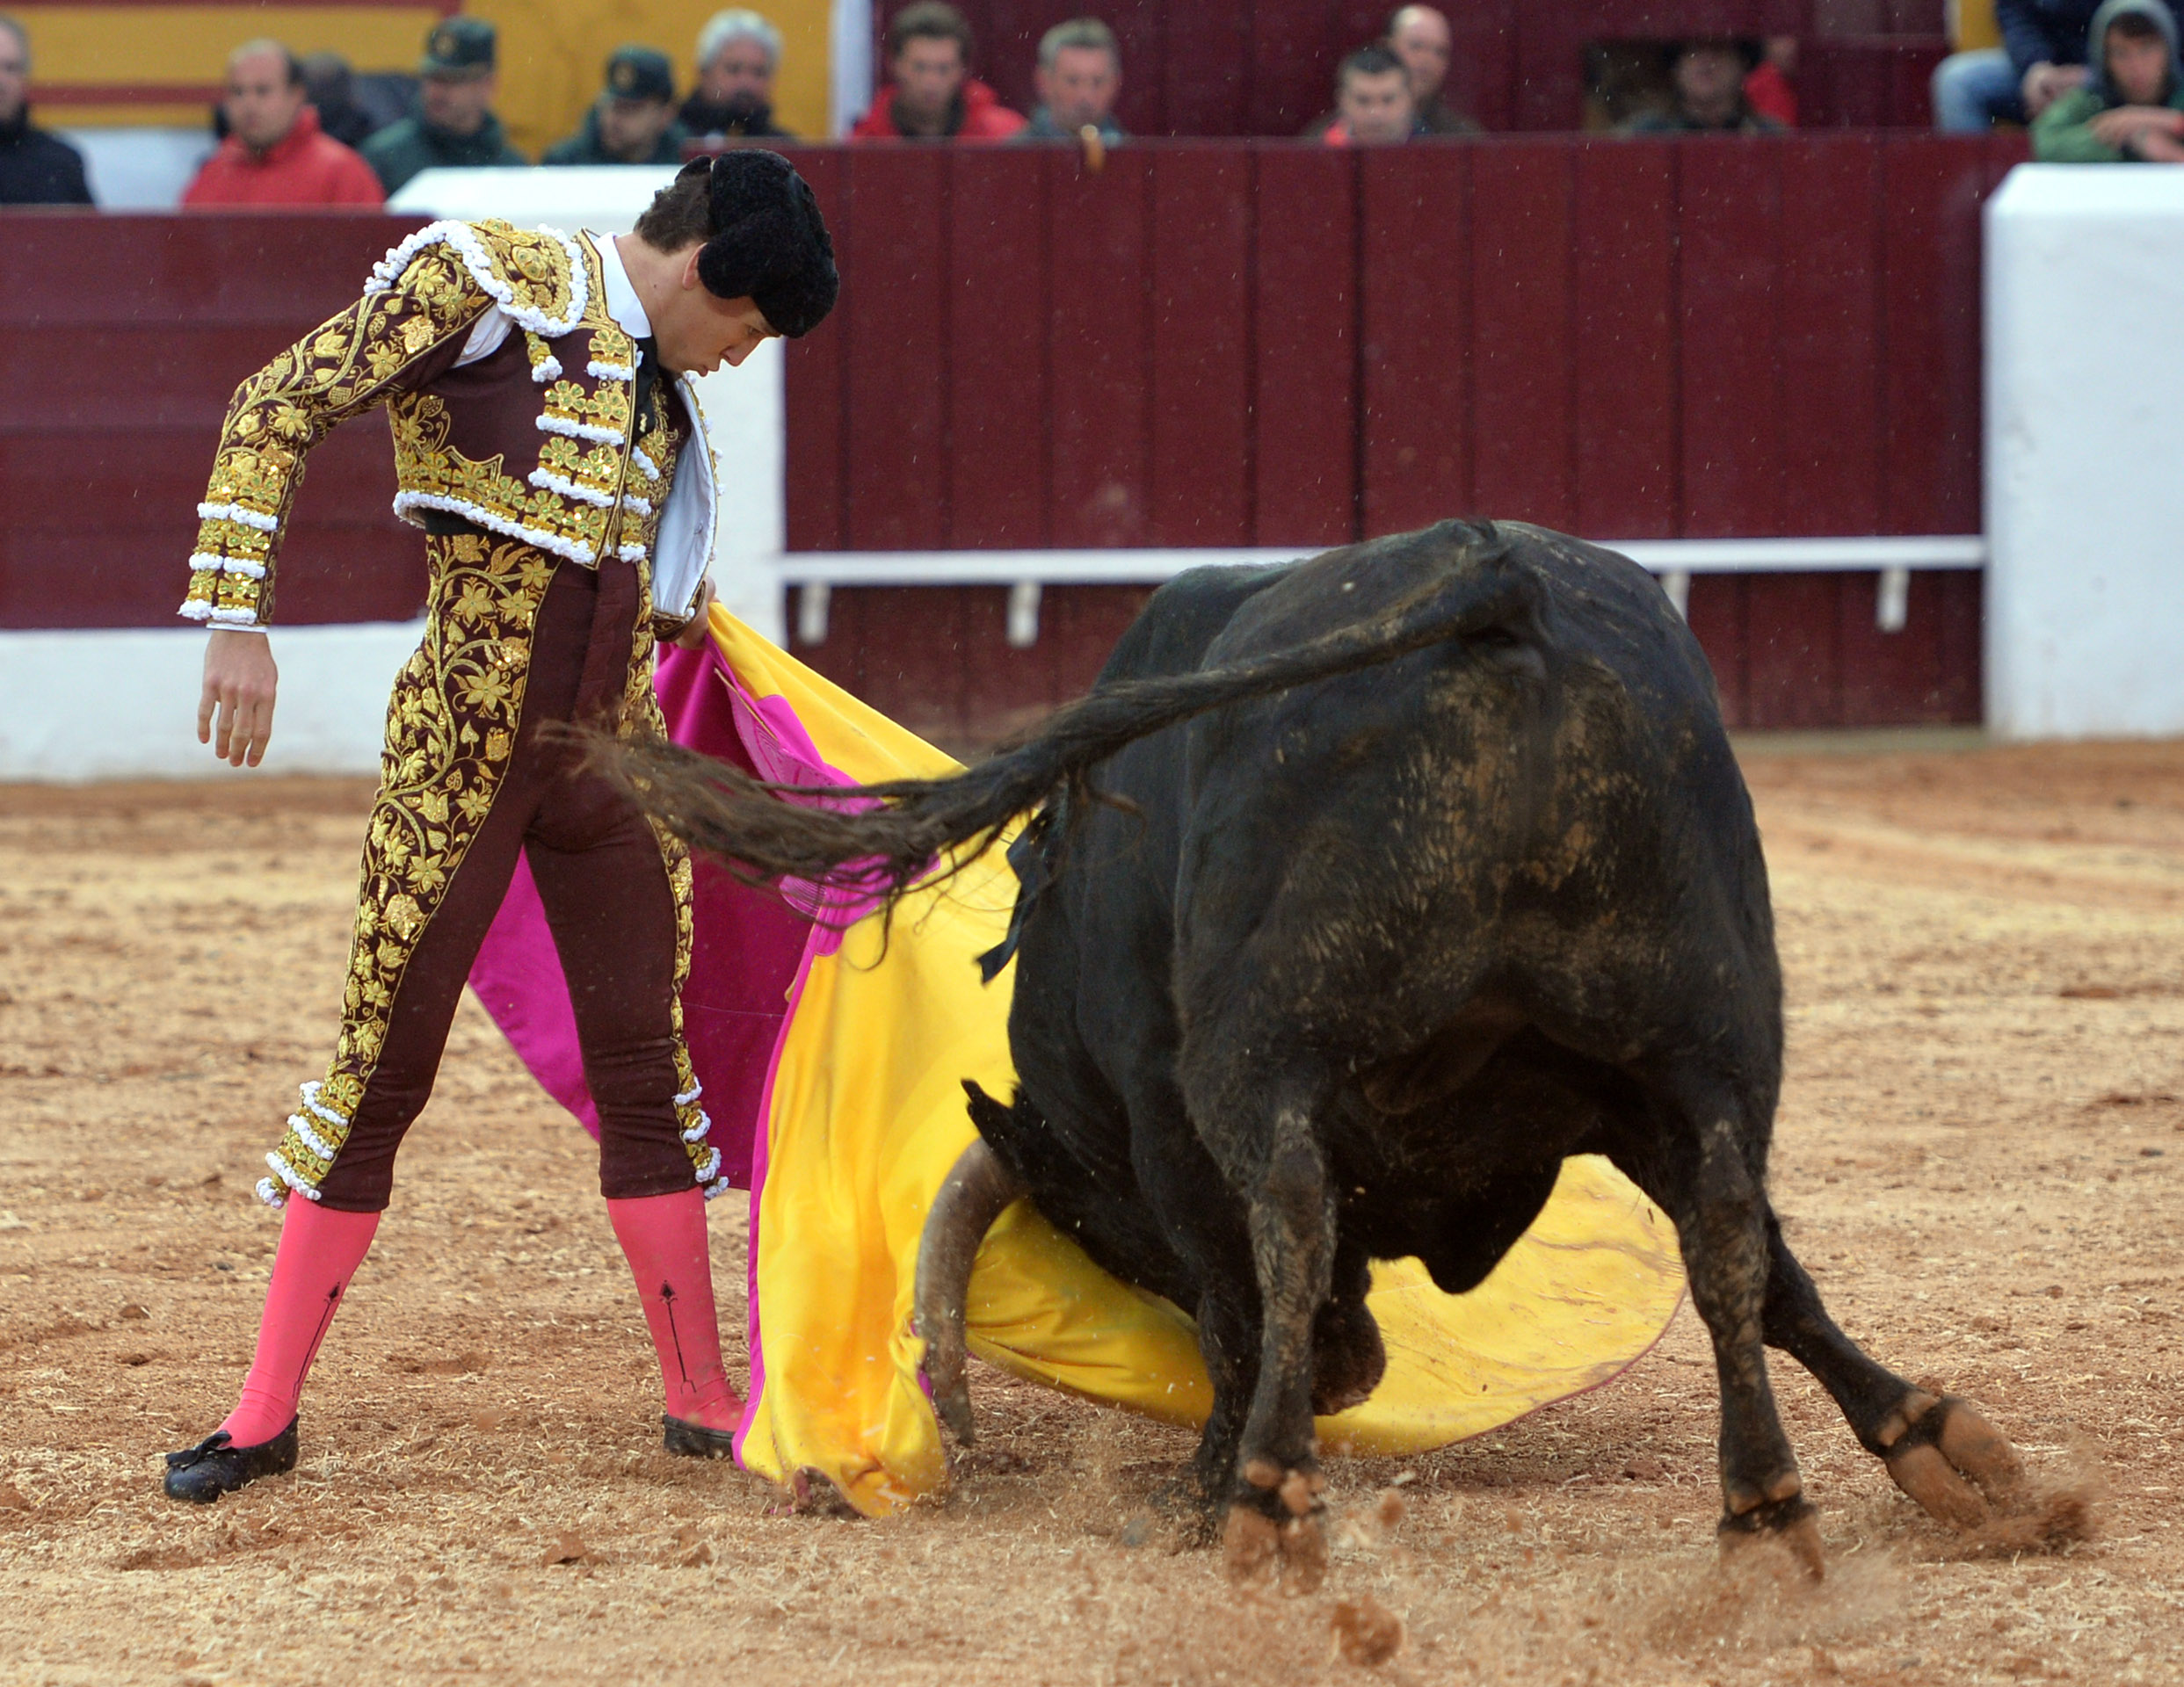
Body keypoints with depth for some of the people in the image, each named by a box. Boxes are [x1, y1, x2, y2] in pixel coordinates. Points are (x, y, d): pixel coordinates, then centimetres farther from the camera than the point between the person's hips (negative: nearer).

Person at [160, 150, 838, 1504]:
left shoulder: (659, 383, 14)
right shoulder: (484, 283, -8)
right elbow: (278, 413, -12)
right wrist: (237, 620, -18)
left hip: (612, 752, 6)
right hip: (466, 735, -6)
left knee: (644, 1061, 8)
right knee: (387, 1061, -3)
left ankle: (703, 1398, 17)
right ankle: (267, 1412, 5)